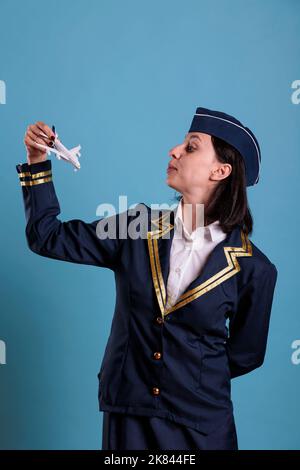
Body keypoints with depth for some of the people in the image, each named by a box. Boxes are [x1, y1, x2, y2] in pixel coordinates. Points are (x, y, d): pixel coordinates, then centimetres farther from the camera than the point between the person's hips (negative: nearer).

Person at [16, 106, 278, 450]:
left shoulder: (254, 269, -12)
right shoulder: (137, 229, -5)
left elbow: (245, 354, 0)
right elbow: (47, 237, 0)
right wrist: (37, 161, -8)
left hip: (200, 425, -2)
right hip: (126, 415, 2)